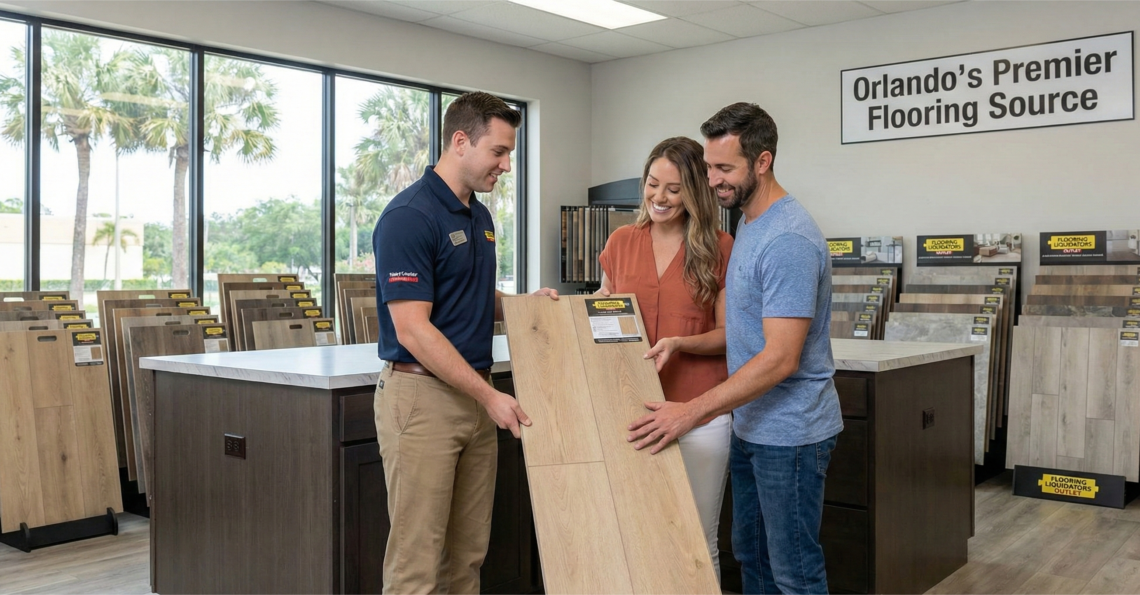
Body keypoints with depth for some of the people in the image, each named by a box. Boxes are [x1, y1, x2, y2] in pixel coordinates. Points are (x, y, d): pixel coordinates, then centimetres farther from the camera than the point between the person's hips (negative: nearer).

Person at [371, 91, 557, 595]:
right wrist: (489, 396, -21)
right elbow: (412, 330, -21)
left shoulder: (480, 216, 12)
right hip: (422, 396, -9)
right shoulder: (408, 216, -16)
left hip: (476, 396, 9)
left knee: (468, 553, 15)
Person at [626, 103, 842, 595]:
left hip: (789, 433, -10)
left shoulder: (788, 239, -23)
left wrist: (691, 412, -27)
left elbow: (780, 359, -27)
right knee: (751, 554, 20)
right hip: (752, 425, 10)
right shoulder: (748, 223, 9)